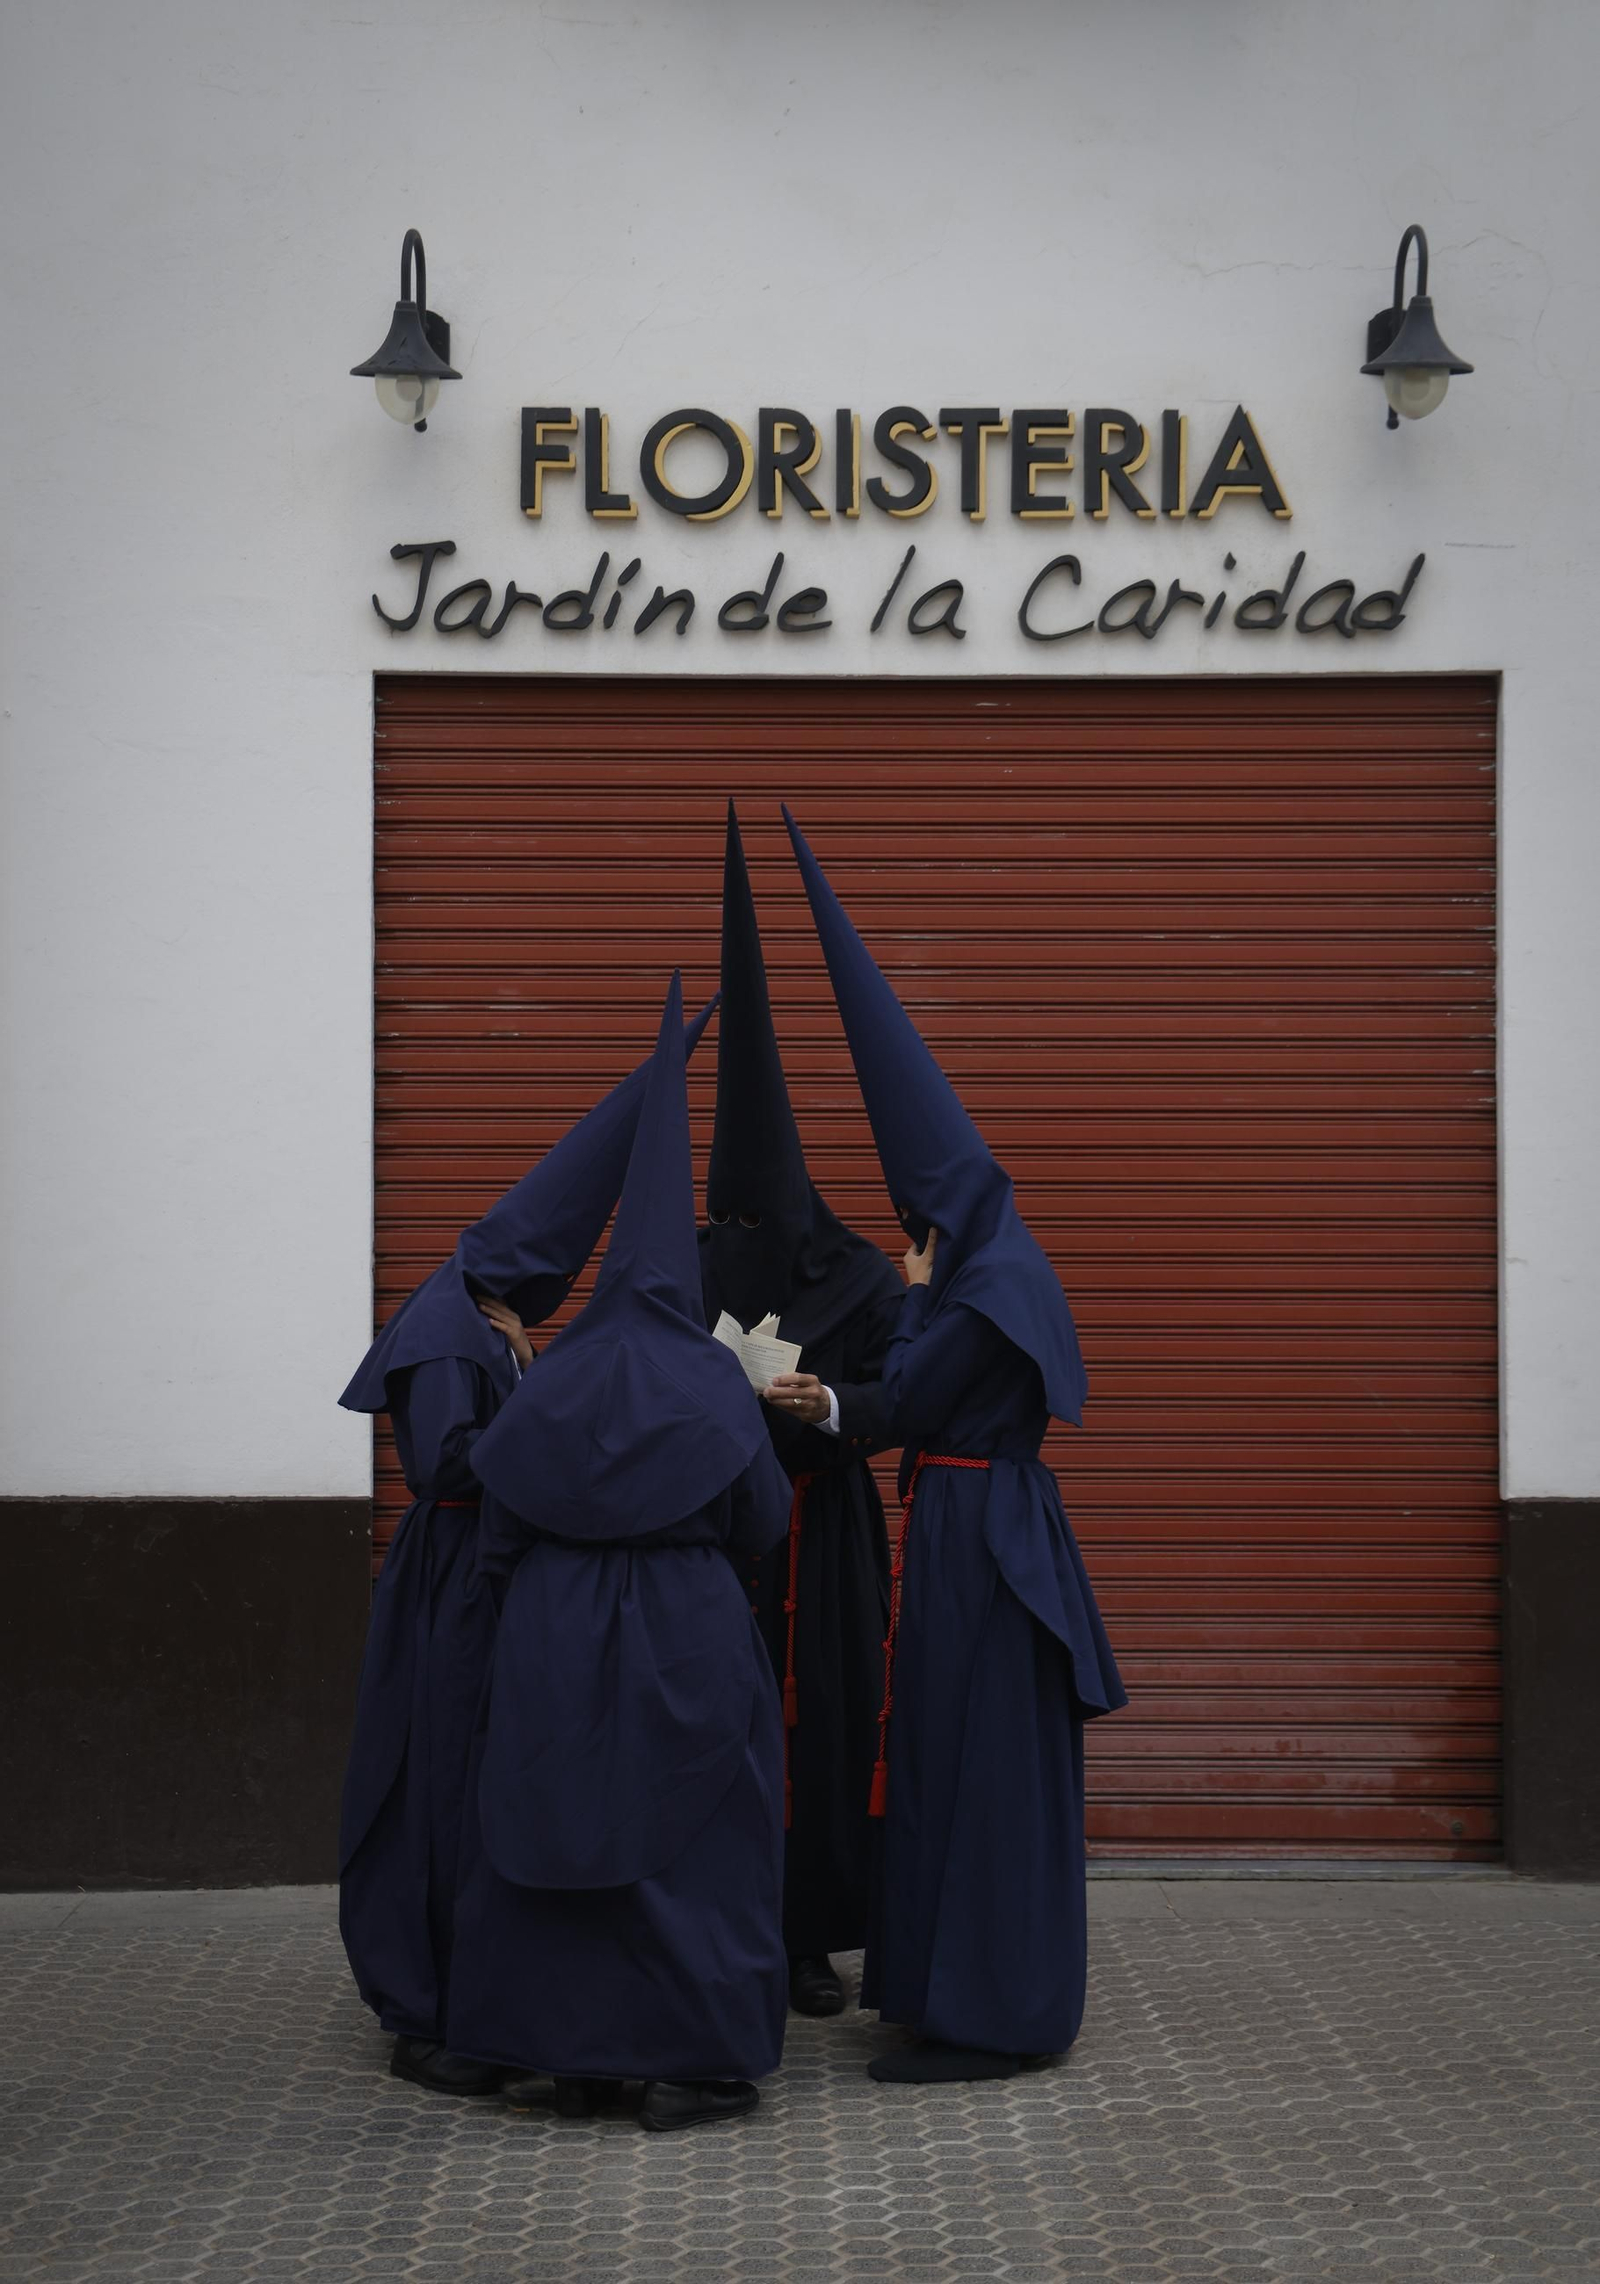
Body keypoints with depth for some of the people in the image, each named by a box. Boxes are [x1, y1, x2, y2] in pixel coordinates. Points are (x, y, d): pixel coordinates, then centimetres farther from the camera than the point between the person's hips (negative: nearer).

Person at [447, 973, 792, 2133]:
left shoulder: (548, 1383, 0)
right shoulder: (713, 1382, -7)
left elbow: (500, 1530, 3)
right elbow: (764, 1519, 0)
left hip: (556, 1641, 3)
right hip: (689, 1634, -2)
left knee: (563, 1830, 11)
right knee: (692, 1838, 5)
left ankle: (576, 2058, 16)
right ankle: (698, 2061, 6)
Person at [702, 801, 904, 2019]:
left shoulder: (862, 1275, -3)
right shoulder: (687, 1273, 0)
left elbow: (905, 1399, -1)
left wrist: (831, 1405, -20)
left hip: (826, 1529, 0)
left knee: (828, 1720, 0)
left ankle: (814, 1937, 11)